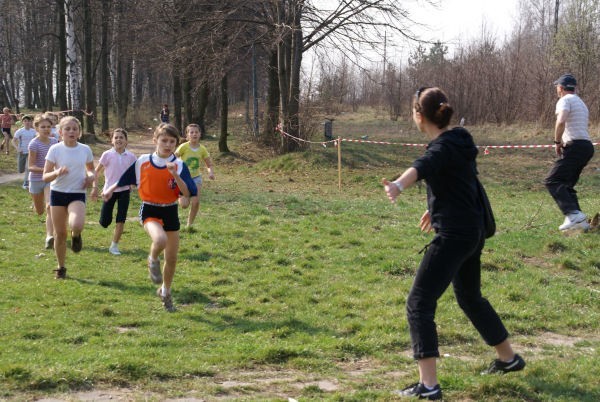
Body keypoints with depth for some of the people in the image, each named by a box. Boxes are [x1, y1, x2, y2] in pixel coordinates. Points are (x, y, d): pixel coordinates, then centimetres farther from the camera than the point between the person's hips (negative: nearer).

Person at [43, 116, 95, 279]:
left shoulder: (85, 150, -1)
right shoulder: (55, 149, -6)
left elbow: (91, 169, 17)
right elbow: (45, 177, -7)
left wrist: (91, 177, -6)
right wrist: (57, 172, -28)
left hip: (77, 194, 0)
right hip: (58, 193, 0)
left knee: (77, 226, -29)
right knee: (60, 234, 5)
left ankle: (76, 236, 10)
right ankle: (61, 268, 24)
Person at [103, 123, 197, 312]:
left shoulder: (179, 165, -7)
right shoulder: (143, 162, -4)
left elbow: (188, 193, -17)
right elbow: (124, 179, 14)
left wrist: (175, 175, -28)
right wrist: (111, 189, 9)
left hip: (170, 212, 2)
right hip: (149, 210, -2)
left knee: (172, 258, 9)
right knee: (160, 240, -34)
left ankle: (165, 291, 36)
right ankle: (153, 261, 2)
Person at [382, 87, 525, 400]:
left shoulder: (444, 147, -17)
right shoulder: (458, 141, 11)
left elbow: (422, 167, -40)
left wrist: (398, 185, -60)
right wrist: (436, 208, 44)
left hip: (454, 235, -10)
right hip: (472, 230, 10)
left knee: (419, 303, -9)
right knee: (470, 298, 27)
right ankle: (508, 358, 43)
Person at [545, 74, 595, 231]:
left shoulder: (565, 100, -3)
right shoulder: (581, 103, 28)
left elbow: (561, 122, -22)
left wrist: (557, 142, -12)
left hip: (575, 146, -9)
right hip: (587, 146, 9)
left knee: (553, 181, -13)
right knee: (566, 184, 14)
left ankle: (573, 213, -28)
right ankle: (579, 220, 5)